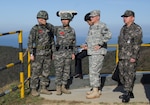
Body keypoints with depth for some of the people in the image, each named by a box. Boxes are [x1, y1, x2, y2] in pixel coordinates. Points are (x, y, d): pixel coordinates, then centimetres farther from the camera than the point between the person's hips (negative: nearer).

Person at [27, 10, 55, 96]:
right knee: (36, 72, -1)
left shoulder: (50, 28, 6)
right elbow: (30, 42, -10)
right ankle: (34, 90, 9)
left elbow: (52, 41, 12)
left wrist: (53, 52, 10)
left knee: (46, 72, 9)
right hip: (38, 54, -5)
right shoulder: (35, 29, -8)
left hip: (47, 54, 5)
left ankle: (43, 89, 19)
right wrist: (31, 54, -16)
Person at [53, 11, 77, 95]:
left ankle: (63, 87, 18)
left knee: (67, 71, 7)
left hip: (68, 53, 4)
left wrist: (73, 53, 6)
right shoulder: (57, 29, -3)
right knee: (59, 71, -2)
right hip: (59, 53, -3)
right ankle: (58, 88, 9)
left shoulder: (72, 30, 7)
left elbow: (74, 43, 12)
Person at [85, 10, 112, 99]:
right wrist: (87, 45, 16)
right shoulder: (92, 27, 17)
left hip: (98, 52, -10)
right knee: (95, 72, 13)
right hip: (92, 52, 10)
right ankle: (96, 90, 20)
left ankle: (95, 92, -9)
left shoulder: (102, 26, -11)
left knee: (94, 72, -13)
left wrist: (99, 44, -26)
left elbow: (108, 35, -26)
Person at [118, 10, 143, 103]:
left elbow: (137, 44, -14)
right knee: (122, 75, 10)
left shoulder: (137, 29, -8)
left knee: (129, 75, -8)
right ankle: (130, 93, 21)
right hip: (122, 56, 9)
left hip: (131, 57, -8)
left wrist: (134, 57, -19)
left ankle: (127, 94, -4)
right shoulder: (123, 28, 17)